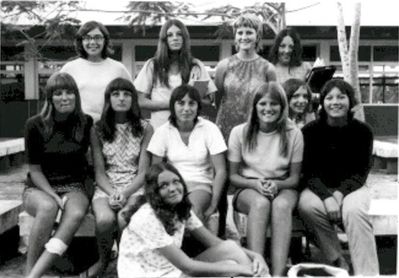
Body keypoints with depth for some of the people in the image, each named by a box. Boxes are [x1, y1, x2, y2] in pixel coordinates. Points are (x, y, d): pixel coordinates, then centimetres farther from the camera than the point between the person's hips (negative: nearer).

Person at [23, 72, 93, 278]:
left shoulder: (86, 123, -1)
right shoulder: (35, 125, -5)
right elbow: (34, 170, -2)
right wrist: (55, 196, -15)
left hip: (73, 187, 1)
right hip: (39, 187, -1)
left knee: (76, 213, -34)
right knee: (48, 207, -37)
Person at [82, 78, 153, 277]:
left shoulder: (145, 128, 2)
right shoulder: (98, 130, 5)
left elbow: (143, 171, -1)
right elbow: (99, 172, 3)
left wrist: (125, 194, -17)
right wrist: (112, 193, -15)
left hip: (135, 187, -1)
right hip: (106, 187, 1)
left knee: (125, 219, -33)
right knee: (105, 219, -31)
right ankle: (103, 260, 1)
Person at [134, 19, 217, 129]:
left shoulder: (196, 66, 11)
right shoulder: (152, 65, 9)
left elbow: (208, 101, 11)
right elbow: (141, 101, 5)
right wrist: (171, 104, -8)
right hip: (159, 127, 0)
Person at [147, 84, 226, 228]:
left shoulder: (209, 129, -3)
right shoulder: (163, 131, 2)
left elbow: (220, 171, -5)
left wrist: (213, 205, -14)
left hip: (200, 185, -1)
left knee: (194, 208, -34)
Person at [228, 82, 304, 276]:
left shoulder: (293, 134, -3)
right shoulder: (240, 132, -3)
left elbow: (295, 178, 2)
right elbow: (233, 176, 1)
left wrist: (277, 184, -20)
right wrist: (255, 183, -19)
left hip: (282, 188, 0)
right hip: (248, 189, 0)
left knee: (281, 205, -36)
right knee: (260, 203, -36)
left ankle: (278, 273, -40)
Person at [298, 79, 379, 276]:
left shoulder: (362, 131, -4)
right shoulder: (310, 131, -5)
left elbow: (361, 171, -2)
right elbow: (309, 171, -6)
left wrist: (340, 193, -19)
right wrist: (326, 197, -23)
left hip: (351, 187, 0)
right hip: (319, 187, 0)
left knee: (354, 210, -33)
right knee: (308, 206, -33)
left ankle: (367, 273, -28)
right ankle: (338, 263, -20)